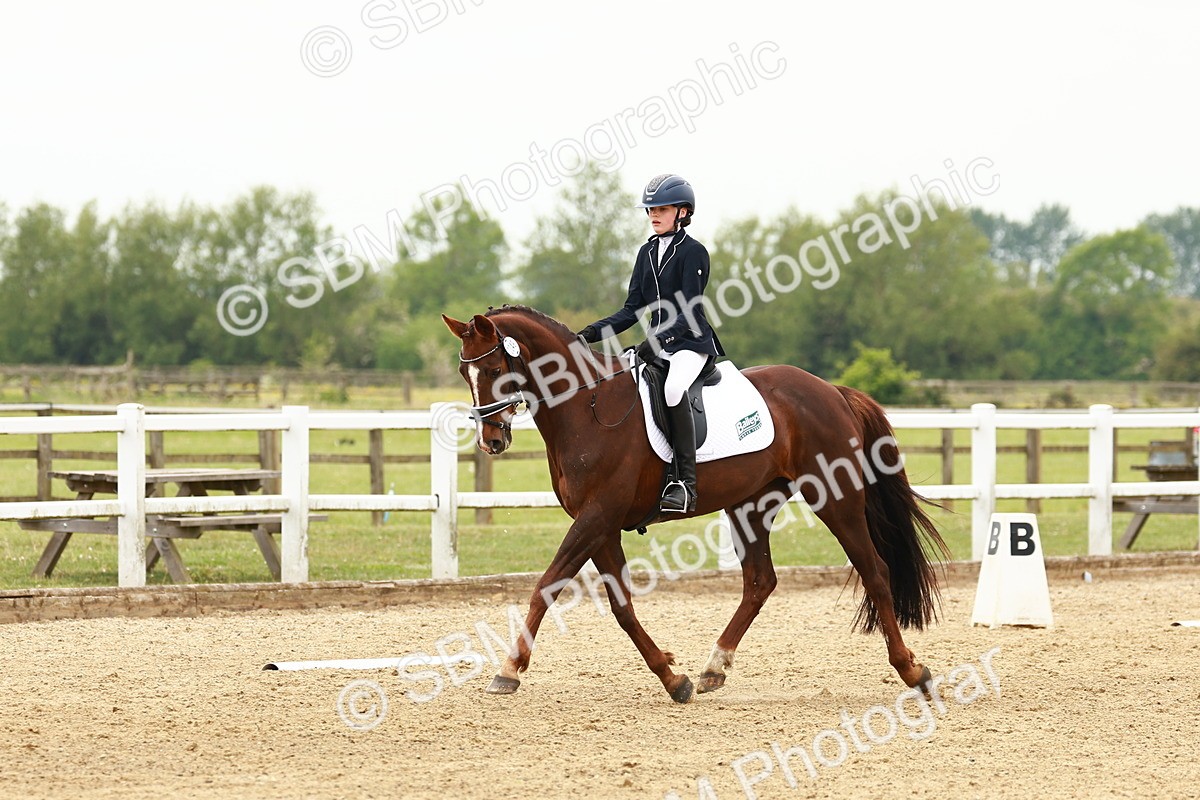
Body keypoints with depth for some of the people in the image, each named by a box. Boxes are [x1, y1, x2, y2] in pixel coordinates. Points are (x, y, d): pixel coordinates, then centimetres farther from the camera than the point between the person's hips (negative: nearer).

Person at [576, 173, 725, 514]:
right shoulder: (647, 252, 14)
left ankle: (685, 484, -37)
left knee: (674, 389, -36)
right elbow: (633, 310, 12)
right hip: (657, 343, 8)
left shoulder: (693, 252, -8)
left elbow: (689, 312, -16)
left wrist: (659, 339, -31)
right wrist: (593, 333, -2)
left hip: (691, 343, -8)